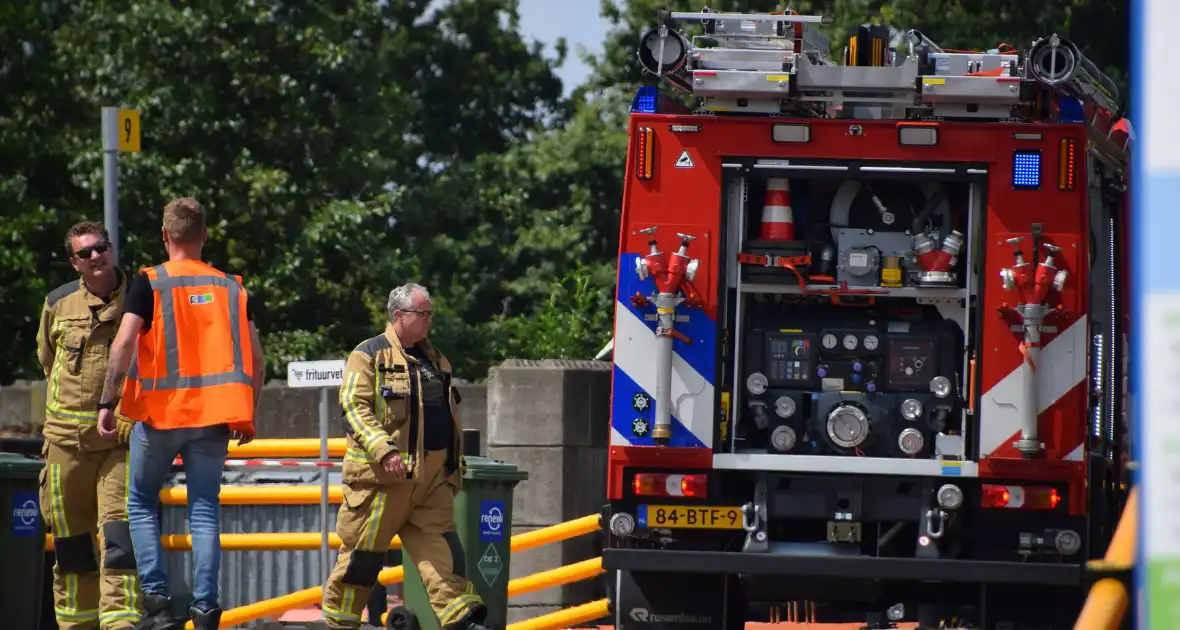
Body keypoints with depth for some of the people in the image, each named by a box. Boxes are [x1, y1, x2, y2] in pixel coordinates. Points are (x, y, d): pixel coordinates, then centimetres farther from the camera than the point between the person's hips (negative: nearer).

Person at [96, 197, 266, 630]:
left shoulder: (149, 283, -3)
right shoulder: (231, 287, 8)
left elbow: (125, 342, -13)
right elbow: (253, 356, 8)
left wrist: (107, 403, -7)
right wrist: (247, 415, 16)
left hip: (159, 414, -2)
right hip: (213, 415, 2)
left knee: (142, 504, 12)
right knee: (205, 509, 5)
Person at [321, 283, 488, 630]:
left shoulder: (435, 360, 18)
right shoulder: (369, 355, -4)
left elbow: (450, 416, 25)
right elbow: (354, 407, -14)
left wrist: (454, 465, 21)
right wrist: (382, 450, -24)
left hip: (431, 477, 6)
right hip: (382, 473, -6)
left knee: (441, 546, -4)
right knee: (363, 550, 1)